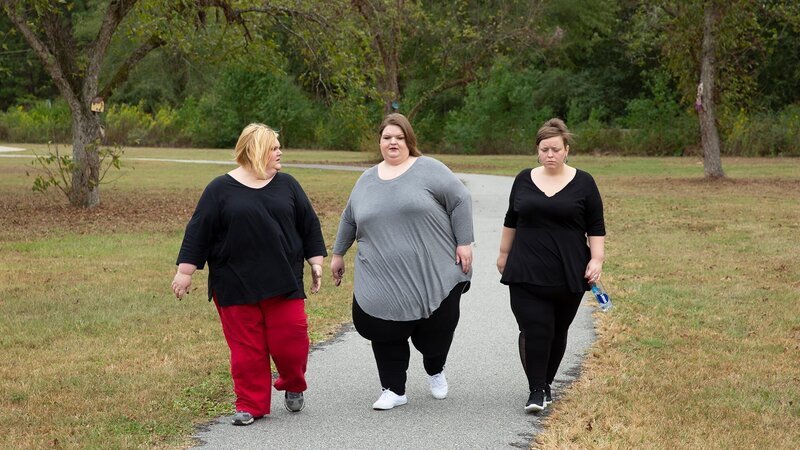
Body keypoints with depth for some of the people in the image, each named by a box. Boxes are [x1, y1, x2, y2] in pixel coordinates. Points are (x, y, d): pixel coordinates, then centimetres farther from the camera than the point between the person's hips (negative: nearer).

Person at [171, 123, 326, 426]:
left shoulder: (286, 185, 8)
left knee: (290, 340, -2)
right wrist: (185, 271, -2)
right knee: (247, 347, 2)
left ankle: (293, 385, 27)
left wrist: (316, 262, 8)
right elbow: (198, 231, 1)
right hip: (236, 285, -1)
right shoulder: (221, 189, 0)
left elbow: (309, 224, 13)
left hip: (283, 281, 2)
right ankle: (251, 405, 15)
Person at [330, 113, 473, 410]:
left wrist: (464, 242, -11)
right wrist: (338, 254, 25)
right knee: (385, 334, -2)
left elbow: (460, 201, -6)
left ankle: (435, 371, 33)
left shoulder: (428, 169, -3)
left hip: (434, 274, -3)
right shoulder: (367, 180, 12)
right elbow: (349, 220, 23)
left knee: (436, 331, 3)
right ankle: (393, 390, 13)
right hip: (384, 282, 4)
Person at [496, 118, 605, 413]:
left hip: (568, 275, 0)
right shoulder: (524, 180, 7)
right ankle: (536, 391, -5)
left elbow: (596, 228, 2)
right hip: (527, 274, 0)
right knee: (534, 330, -11)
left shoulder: (583, 183, 1)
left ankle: (546, 384, 24)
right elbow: (511, 221, 16)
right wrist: (504, 253, 17)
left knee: (558, 331, 8)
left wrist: (596, 259, -8)